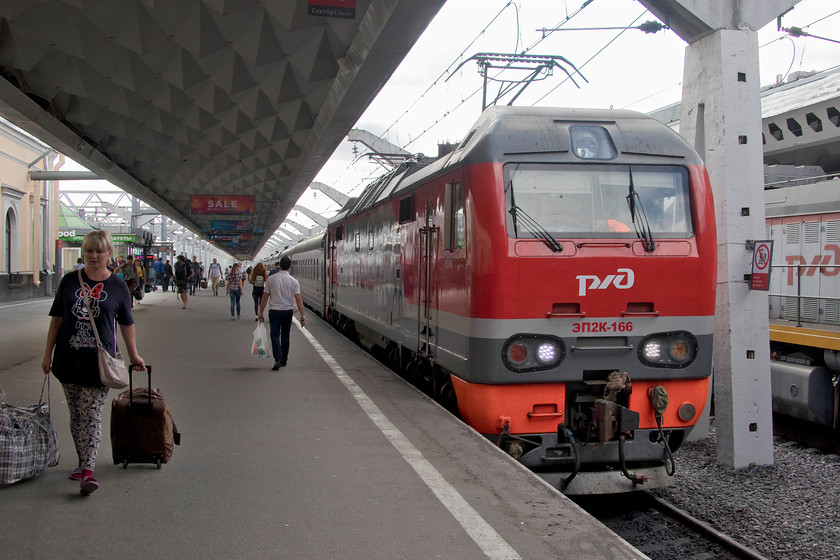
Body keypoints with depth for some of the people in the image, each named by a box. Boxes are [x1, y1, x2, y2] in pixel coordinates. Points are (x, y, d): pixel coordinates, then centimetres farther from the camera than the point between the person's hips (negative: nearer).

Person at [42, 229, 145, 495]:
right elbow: (57, 319, 10)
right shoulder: (70, 281, 7)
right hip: (68, 358, 3)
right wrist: (48, 353, 8)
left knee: (91, 415, -8)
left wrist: (133, 356, 13)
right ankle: (83, 463, 22)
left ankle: (87, 470, -11)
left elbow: (127, 323, 10)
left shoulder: (118, 286, 2)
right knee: (76, 414, 10)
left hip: (99, 359, -3)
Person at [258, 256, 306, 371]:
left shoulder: (271, 279, -5)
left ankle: (278, 360, -18)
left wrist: (261, 313, 6)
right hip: (288, 311, 2)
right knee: (285, 336, 15)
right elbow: (298, 299, -9)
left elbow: (265, 297, -2)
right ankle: (284, 360, 24)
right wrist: (303, 315, -6)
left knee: (275, 335, -1)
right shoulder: (293, 281, -5)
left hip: (274, 311, -1)